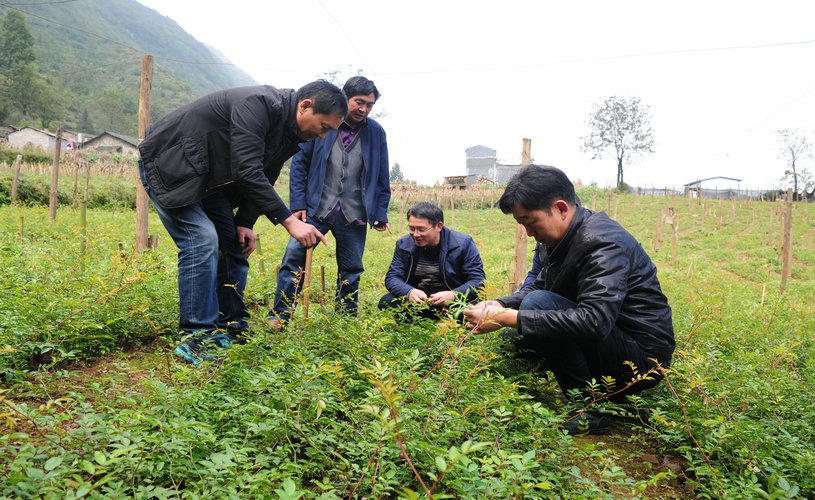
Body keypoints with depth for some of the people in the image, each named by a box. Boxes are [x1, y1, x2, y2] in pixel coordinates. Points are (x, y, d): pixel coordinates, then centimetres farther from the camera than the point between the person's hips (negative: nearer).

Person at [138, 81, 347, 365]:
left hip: (209, 178, 9)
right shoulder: (258, 104, -29)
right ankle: (196, 339, -13)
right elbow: (247, 172, -36)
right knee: (202, 241, -19)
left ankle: (233, 328, 13)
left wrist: (245, 223, -6)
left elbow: (263, 178, 6)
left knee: (233, 244, 4)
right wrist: (289, 221, -37)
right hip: (168, 166, -9)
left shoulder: (291, 134, 0)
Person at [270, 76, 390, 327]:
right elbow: (299, 163, 3)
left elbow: (382, 177, 12)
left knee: (351, 270, 8)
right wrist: (298, 203, -5)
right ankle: (280, 315, 4)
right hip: (316, 209, -1)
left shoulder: (376, 132, 7)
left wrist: (381, 213, 6)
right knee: (294, 257, -8)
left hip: (354, 215, 2)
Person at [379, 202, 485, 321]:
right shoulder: (403, 244, 3)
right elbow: (392, 277, -1)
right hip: (416, 299, 3)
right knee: (386, 302, -23)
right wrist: (409, 292, -25)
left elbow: (478, 280, -11)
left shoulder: (464, 243, -8)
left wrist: (453, 295, -30)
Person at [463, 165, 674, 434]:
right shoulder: (557, 238, 4)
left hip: (643, 357, -9)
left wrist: (507, 317, -33)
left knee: (538, 304, -24)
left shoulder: (603, 243, -24)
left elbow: (593, 321, -36)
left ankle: (590, 407, -14)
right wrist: (498, 306, -6)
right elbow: (538, 287, 15)